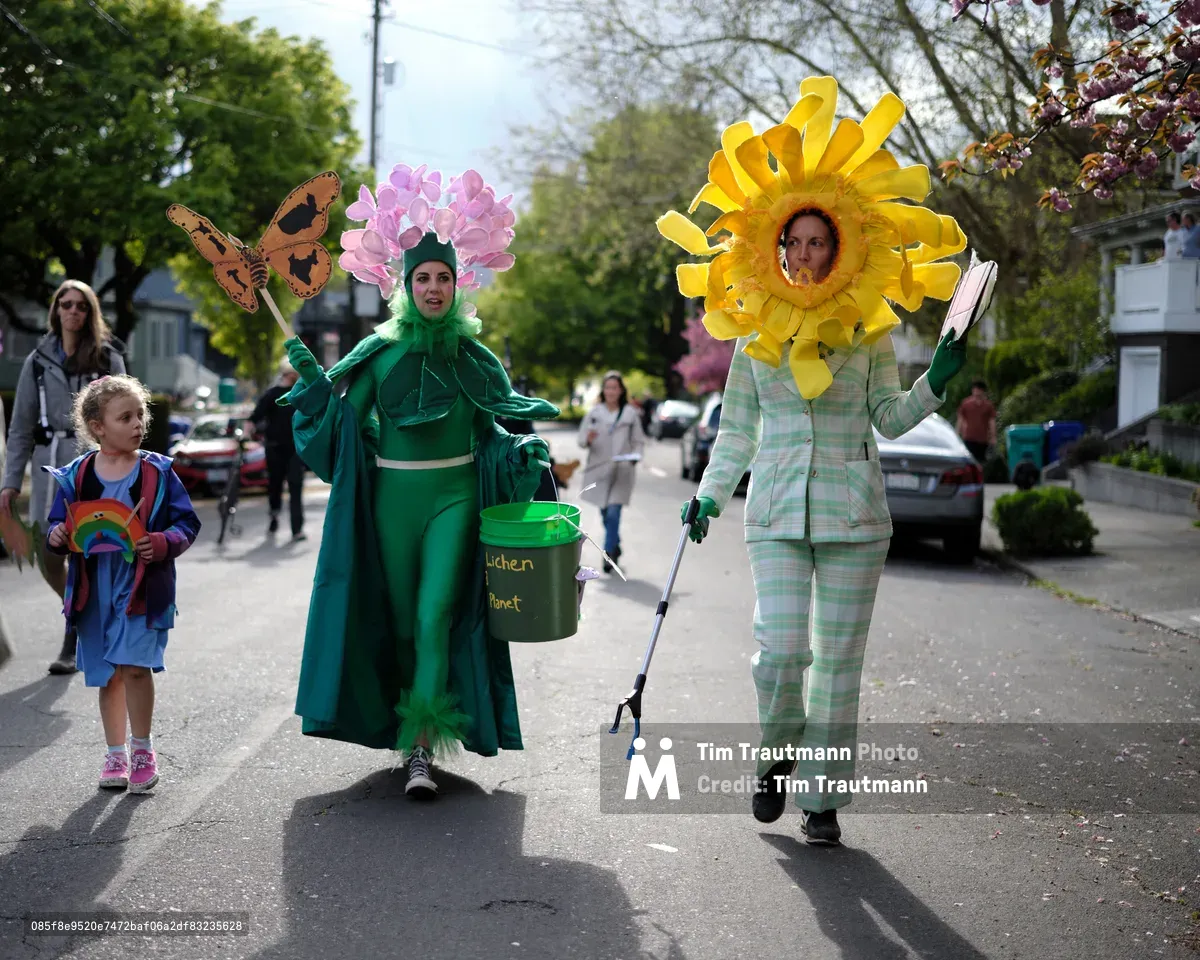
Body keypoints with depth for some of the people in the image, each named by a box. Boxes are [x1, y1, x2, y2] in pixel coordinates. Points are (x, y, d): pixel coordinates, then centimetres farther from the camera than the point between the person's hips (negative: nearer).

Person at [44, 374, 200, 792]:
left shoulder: (157, 471, -4)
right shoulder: (75, 476, 1)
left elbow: (187, 522, -2)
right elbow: (59, 527, 9)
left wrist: (163, 543, -20)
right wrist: (57, 537, -14)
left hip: (141, 586, -3)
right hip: (94, 590, 3)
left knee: (134, 664, -14)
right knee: (108, 674, 13)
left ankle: (142, 750, 6)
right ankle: (115, 754, 28)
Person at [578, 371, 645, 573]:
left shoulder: (630, 413, 4)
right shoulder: (595, 413, 6)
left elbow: (639, 441, 7)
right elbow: (581, 438, 5)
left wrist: (635, 456, -12)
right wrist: (588, 438, -18)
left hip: (621, 470, -2)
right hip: (599, 469, 2)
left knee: (613, 512, -14)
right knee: (604, 512, 11)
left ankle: (609, 553, -11)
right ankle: (615, 546, 34)